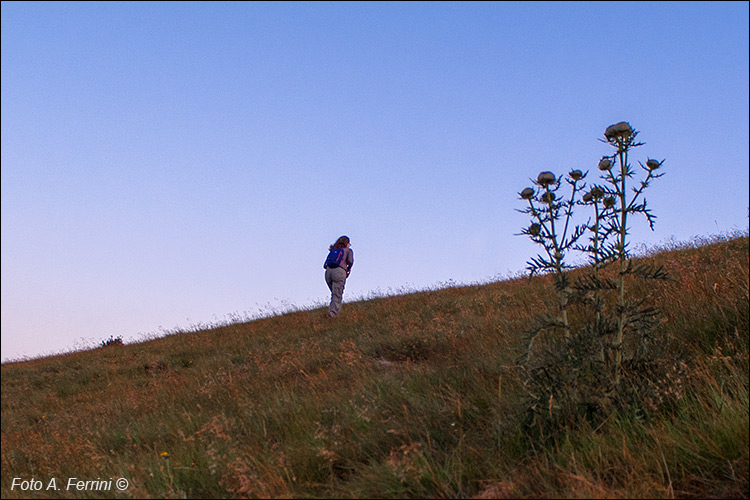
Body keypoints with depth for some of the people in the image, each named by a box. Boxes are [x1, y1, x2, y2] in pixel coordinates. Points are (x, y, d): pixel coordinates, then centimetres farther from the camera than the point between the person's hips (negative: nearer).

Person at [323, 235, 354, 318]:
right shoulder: (349, 250, 18)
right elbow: (350, 261, -2)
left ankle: (337, 309, 5)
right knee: (337, 295, -6)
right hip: (339, 272, -5)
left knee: (335, 293, 19)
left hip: (328, 272, 5)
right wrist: (348, 269, 16)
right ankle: (333, 312, -19)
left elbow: (325, 266, 24)